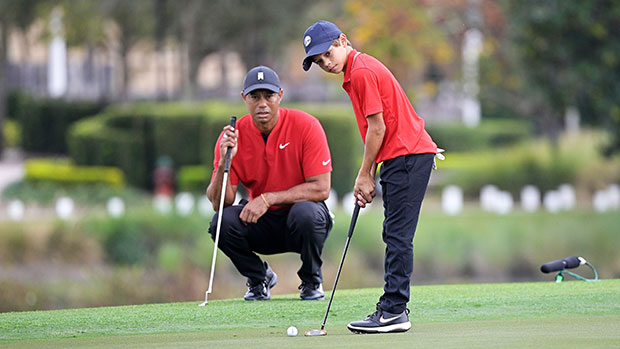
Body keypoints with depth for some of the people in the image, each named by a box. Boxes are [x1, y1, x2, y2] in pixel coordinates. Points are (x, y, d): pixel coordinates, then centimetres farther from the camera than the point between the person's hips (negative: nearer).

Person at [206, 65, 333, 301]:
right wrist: (224, 163, -29)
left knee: (305, 212, -36)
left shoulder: (306, 126, -14)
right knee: (223, 222, -26)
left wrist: (268, 199, -27)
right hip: (262, 227, 2)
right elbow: (218, 202, -10)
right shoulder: (233, 135, -7)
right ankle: (259, 278, 4)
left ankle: (312, 281, -6)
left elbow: (321, 188, -18)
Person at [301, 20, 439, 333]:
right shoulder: (358, 71, 18)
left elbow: (377, 128, -15)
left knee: (398, 235, -11)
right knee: (394, 235, 12)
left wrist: (364, 176, -8)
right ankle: (393, 307, 16)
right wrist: (370, 176, 13)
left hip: (407, 155, -11)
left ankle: (394, 312, -13)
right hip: (400, 157, 11)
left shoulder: (361, 72, -13)